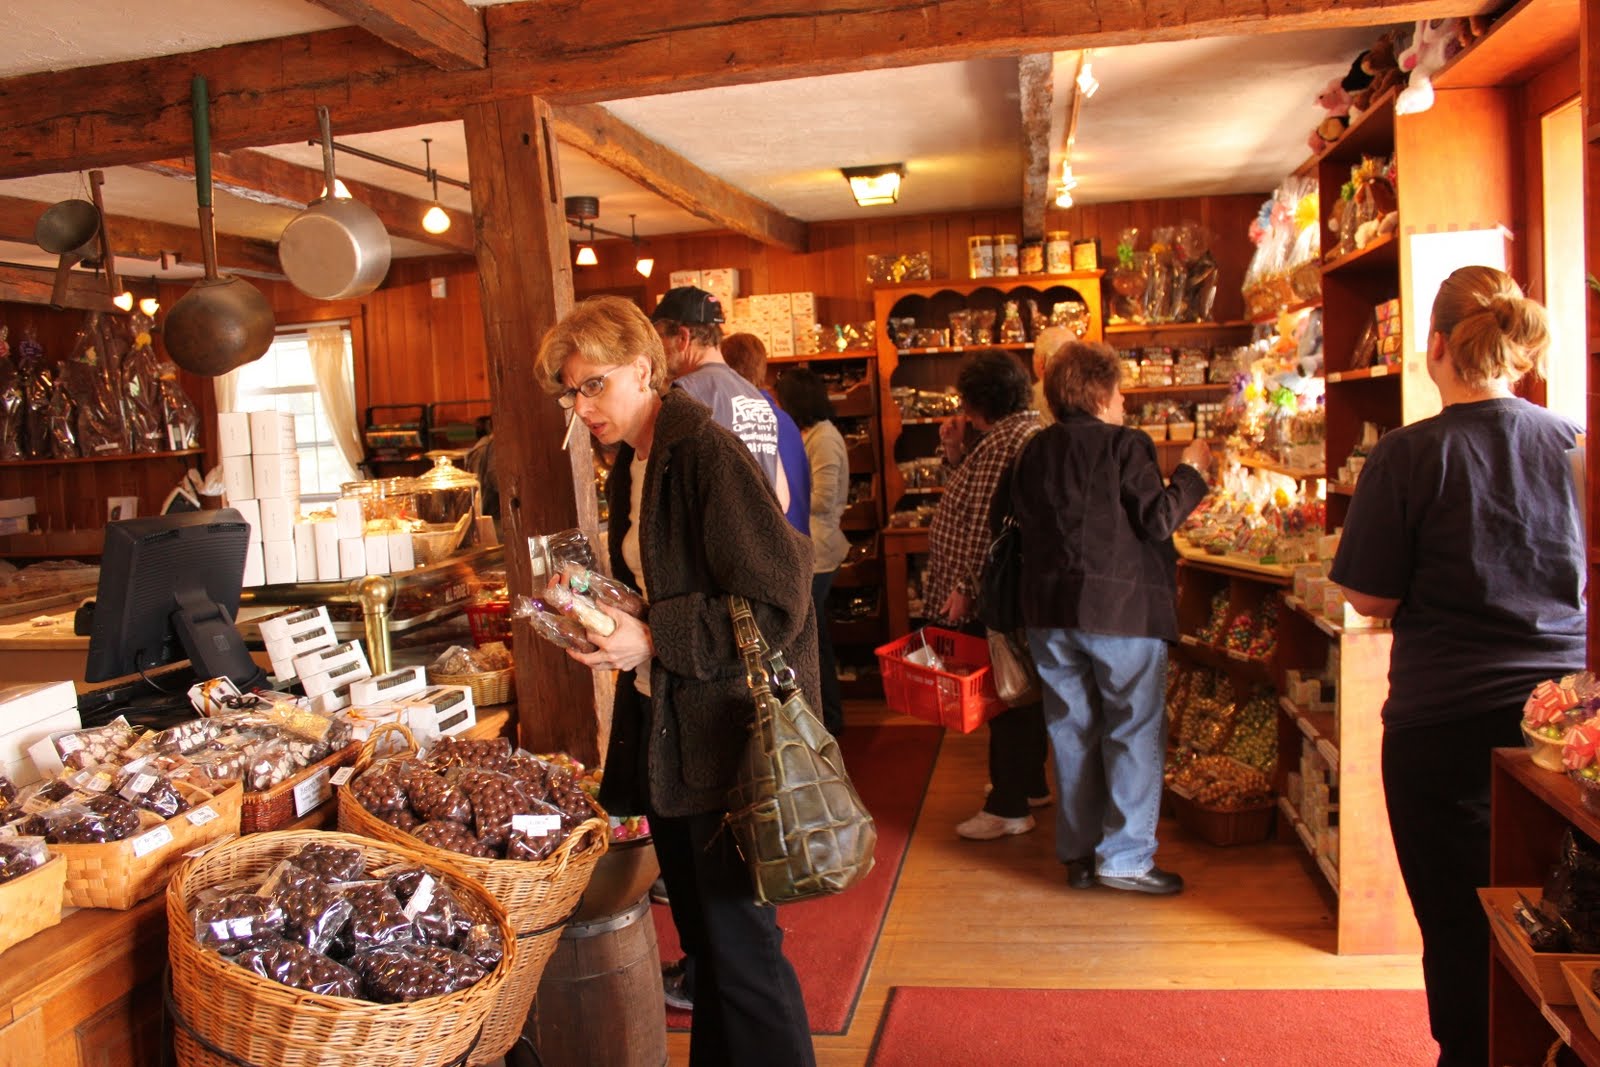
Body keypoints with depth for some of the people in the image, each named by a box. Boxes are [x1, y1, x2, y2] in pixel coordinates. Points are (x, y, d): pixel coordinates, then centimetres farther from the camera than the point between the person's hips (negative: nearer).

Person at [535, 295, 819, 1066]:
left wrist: (653, 638, -22)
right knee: (702, 937, 19)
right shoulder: (631, 468, 12)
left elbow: (775, 602, -21)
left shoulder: (706, 453, -16)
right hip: (662, 728, 9)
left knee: (740, 945, 2)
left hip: (725, 736, -9)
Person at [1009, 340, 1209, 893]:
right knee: (1134, 731, 4)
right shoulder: (1124, 444, -10)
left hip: (1050, 612, 6)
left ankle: (1078, 853, 20)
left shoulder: (1034, 452, 7)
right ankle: (1125, 857, 6)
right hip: (1121, 607, -6)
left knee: (1073, 730, 13)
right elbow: (1158, 520, -12)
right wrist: (1190, 470, 1)